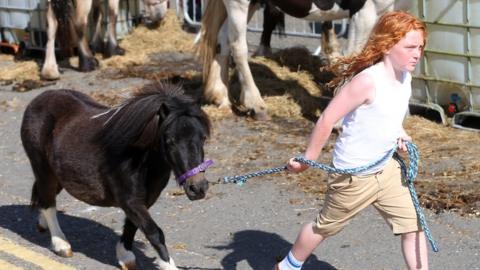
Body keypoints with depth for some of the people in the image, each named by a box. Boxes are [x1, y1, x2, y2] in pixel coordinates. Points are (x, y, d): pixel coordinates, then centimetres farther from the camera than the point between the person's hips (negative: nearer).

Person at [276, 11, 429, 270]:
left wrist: (399, 133, -1)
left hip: (387, 168, 6)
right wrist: (308, 161, -15)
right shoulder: (368, 81, -29)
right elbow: (327, 119, -23)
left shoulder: (405, 77, -3)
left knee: (412, 225, -2)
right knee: (325, 226, 15)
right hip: (353, 174, -6)